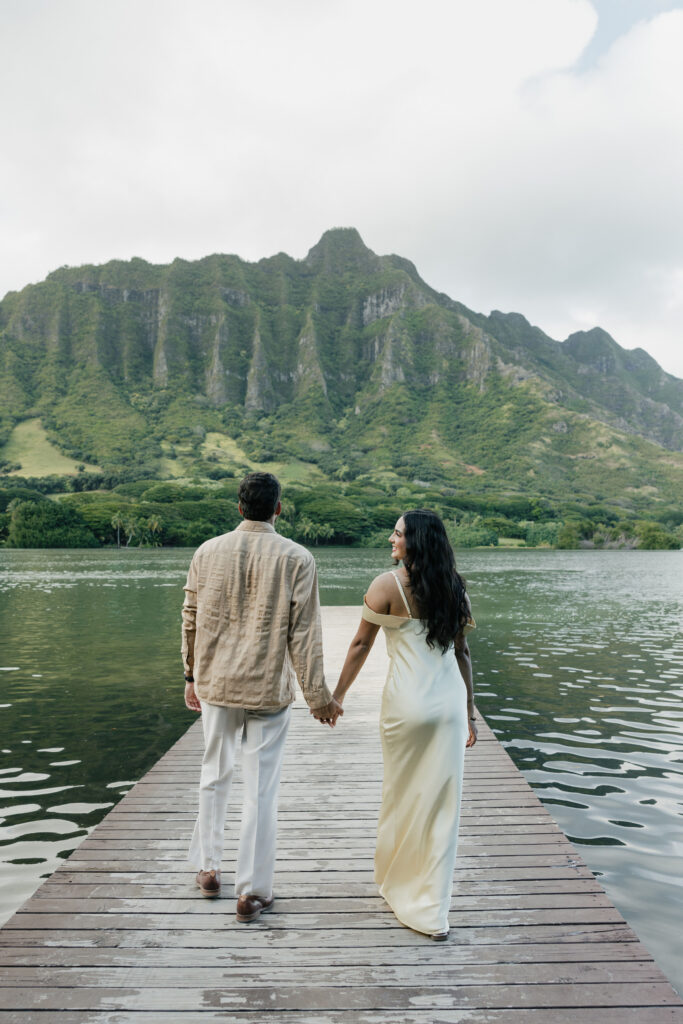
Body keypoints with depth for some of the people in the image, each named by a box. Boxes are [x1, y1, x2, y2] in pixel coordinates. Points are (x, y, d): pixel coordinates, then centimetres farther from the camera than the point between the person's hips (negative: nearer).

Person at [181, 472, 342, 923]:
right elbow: (304, 634, -11)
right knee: (261, 791, 8)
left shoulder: (208, 552, -3)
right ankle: (252, 892, 19)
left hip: (216, 684, 3)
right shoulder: (297, 558, -11)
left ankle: (208, 868, 37)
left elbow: (191, 620, 4)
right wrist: (318, 695, -3)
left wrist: (192, 675, 17)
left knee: (215, 775, 22)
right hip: (268, 690, -3)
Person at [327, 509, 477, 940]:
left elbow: (361, 644, -3)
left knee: (403, 797, 15)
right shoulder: (453, 586, 6)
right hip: (450, 703, 4)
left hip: (409, 704, -4)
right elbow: (462, 653, 10)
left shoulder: (388, 584, -8)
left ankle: (398, 883, 37)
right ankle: (432, 911, 20)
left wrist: (338, 694, 9)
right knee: (442, 803, 10)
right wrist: (469, 713, 16)